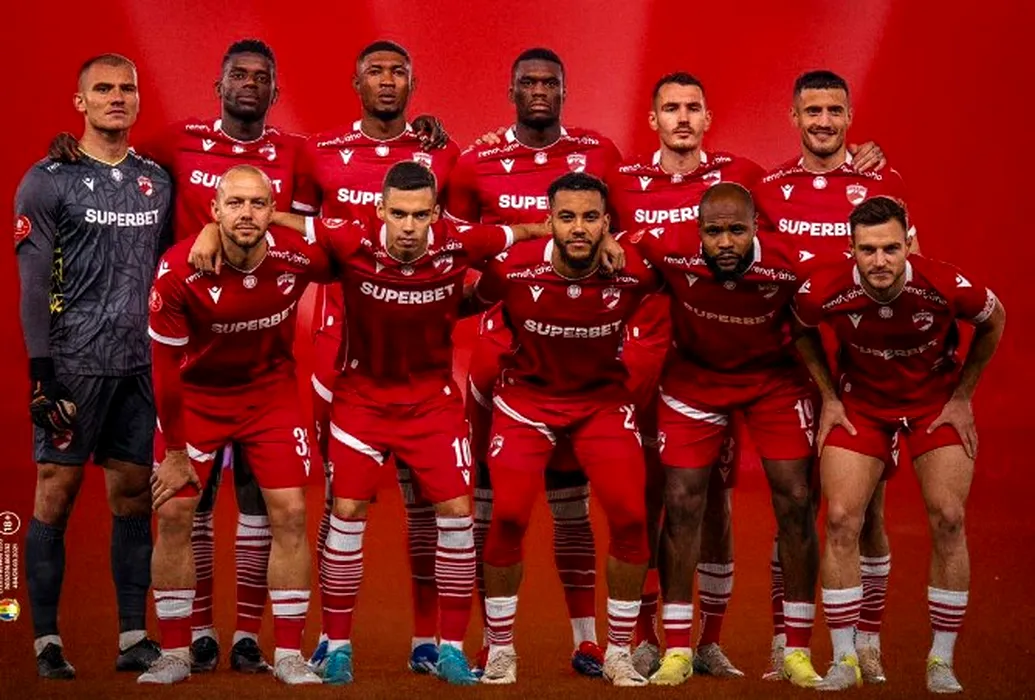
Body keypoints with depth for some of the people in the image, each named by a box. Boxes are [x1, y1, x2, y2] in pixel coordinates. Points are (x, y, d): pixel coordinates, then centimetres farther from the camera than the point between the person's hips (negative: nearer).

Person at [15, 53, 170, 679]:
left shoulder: (157, 181, 12)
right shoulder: (49, 181, -3)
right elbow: (33, 285, -6)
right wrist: (41, 370, -12)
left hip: (140, 364, 5)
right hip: (73, 363, -5)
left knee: (134, 494, 6)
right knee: (57, 494, -2)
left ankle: (135, 638, 11)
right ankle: (47, 641, 3)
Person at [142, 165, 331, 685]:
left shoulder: (300, 257, -21)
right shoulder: (178, 271, -26)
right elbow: (166, 364, -16)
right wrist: (175, 451, -10)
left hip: (272, 393, 1)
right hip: (197, 394, -1)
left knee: (290, 513, -6)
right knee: (173, 515, -5)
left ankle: (288, 654, 4)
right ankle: (174, 654, 8)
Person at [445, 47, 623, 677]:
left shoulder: (599, 155, 2)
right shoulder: (479, 163, 0)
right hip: (502, 339, 0)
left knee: (570, 495, 6)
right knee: (493, 494, 3)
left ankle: (586, 637, 10)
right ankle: (493, 642, 8)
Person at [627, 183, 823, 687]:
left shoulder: (793, 264, -30)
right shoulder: (668, 249, -29)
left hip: (774, 377, 0)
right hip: (694, 375, 0)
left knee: (794, 500, -4)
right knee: (681, 503, -5)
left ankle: (798, 651, 8)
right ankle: (676, 650, 6)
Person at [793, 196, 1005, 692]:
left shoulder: (947, 287, -29)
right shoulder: (823, 292, -27)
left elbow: (994, 321, -5)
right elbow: (801, 332, 0)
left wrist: (962, 397, -3)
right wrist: (829, 397, -1)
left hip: (937, 403, -1)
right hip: (860, 404, 1)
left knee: (948, 520, -9)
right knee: (841, 520, -9)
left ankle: (941, 662, 3)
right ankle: (844, 660, 2)